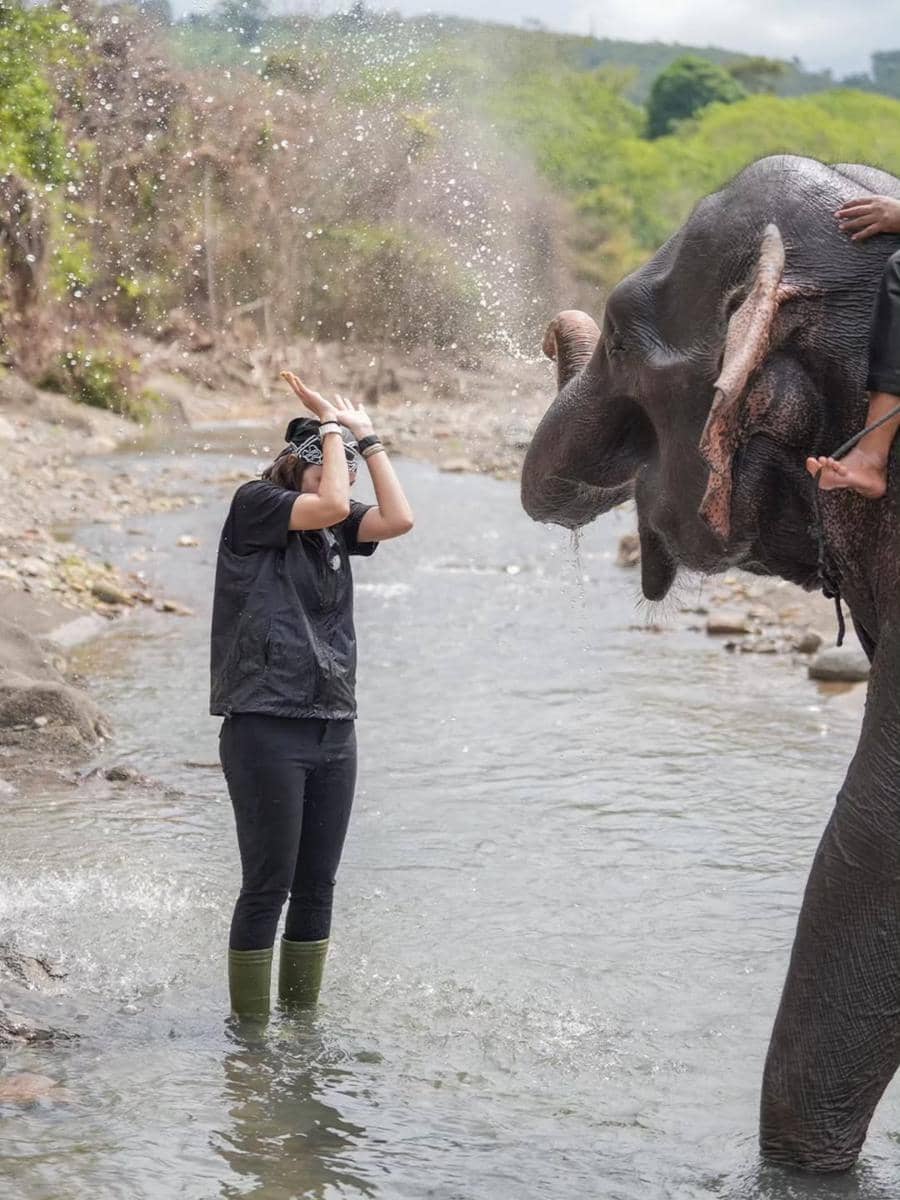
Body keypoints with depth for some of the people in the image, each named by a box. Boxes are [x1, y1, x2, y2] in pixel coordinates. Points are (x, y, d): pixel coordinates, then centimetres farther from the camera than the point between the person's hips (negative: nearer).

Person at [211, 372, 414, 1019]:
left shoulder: (336, 526, 14)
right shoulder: (255, 503, -4)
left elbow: (399, 519, -3)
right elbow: (331, 504, -19)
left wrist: (367, 438, 5)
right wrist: (330, 426, -5)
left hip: (334, 729, 7)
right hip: (266, 728, -7)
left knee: (317, 888, 10)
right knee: (267, 888, -3)